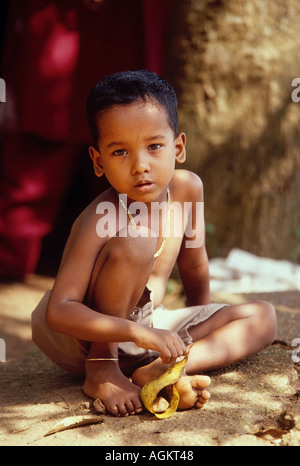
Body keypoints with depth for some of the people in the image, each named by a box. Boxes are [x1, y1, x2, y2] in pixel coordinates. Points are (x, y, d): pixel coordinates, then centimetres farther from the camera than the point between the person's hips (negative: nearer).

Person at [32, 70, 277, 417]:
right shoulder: (101, 219, -27)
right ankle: (100, 369, -21)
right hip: (88, 335, -7)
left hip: (146, 325, 7)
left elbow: (193, 263, 9)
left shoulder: (187, 188, -9)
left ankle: (156, 371, -23)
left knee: (263, 317, -3)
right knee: (135, 243, -32)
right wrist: (140, 333, -42)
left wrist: (200, 329, 20)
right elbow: (58, 311, -33)